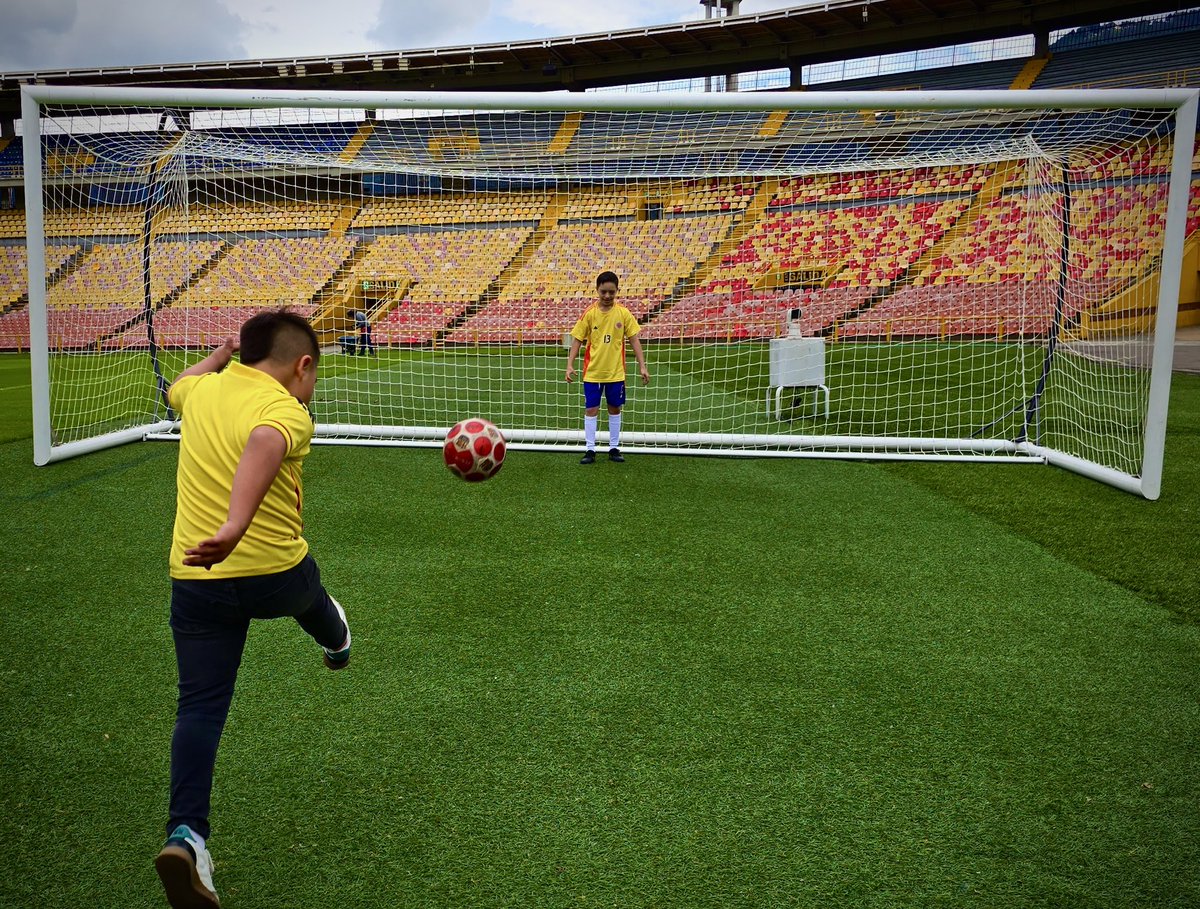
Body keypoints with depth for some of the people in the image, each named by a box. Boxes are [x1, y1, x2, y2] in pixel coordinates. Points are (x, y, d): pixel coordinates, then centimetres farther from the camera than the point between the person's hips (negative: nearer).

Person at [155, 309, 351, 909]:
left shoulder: (203, 390, 4)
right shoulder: (287, 411, -15)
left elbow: (176, 388, 30)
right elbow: (263, 444, -40)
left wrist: (224, 350, 42)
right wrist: (234, 528, -52)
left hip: (195, 580, 4)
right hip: (274, 574, -3)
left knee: (200, 706, 7)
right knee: (306, 590, 33)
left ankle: (186, 833, -3)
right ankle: (334, 641, 65)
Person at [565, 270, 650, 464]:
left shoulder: (623, 313, -5)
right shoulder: (589, 314, -6)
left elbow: (634, 340, 0)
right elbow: (577, 340, -2)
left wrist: (642, 366, -5)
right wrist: (570, 365, -11)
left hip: (616, 372, 1)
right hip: (592, 372, -1)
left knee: (615, 409, 10)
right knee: (591, 410, 1)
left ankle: (614, 448, 22)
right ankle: (590, 450, 9)